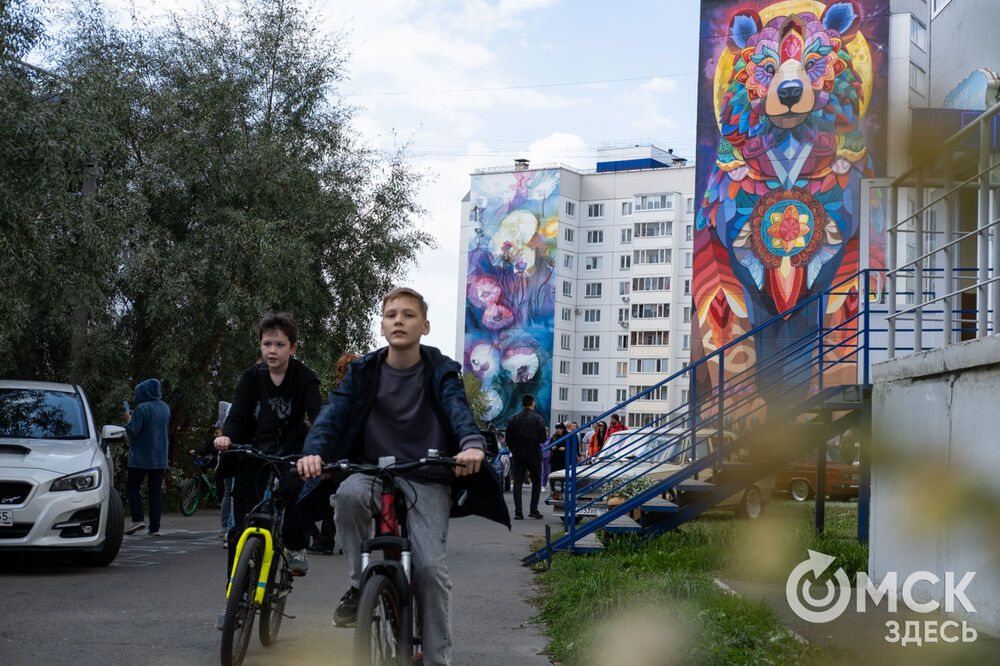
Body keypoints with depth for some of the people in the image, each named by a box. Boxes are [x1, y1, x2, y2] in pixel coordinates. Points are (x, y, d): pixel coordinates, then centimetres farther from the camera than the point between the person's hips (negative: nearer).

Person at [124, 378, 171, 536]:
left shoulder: (142, 408, -14)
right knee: (156, 491, 6)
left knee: (132, 488, 7)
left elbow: (133, 431, -17)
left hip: (141, 457, -6)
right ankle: (155, 527, 4)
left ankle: (138, 519, -7)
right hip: (160, 458, 6)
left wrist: (129, 419, 3)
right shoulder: (165, 408, 8)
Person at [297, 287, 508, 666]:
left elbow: (458, 408, -19)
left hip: (427, 480, -1)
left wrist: (472, 444, -42)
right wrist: (315, 450, -31)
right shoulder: (363, 372, 4)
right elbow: (334, 411, -10)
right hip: (374, 470, 1)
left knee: (430, 567, -16)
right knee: (349, 493, -34)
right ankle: (359, 584, -12)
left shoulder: (440, 371, 0)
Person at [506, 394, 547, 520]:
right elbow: (542, 438, -11)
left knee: (517, 483, 3)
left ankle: (518, 512, -5)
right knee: (536, 482, 13)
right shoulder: (537, 418, -8)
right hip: (534, 455, -2)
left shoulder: (514, 418, 2)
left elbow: (508, 438, 4)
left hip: (518, 456, 2)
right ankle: (533, 509, 7)